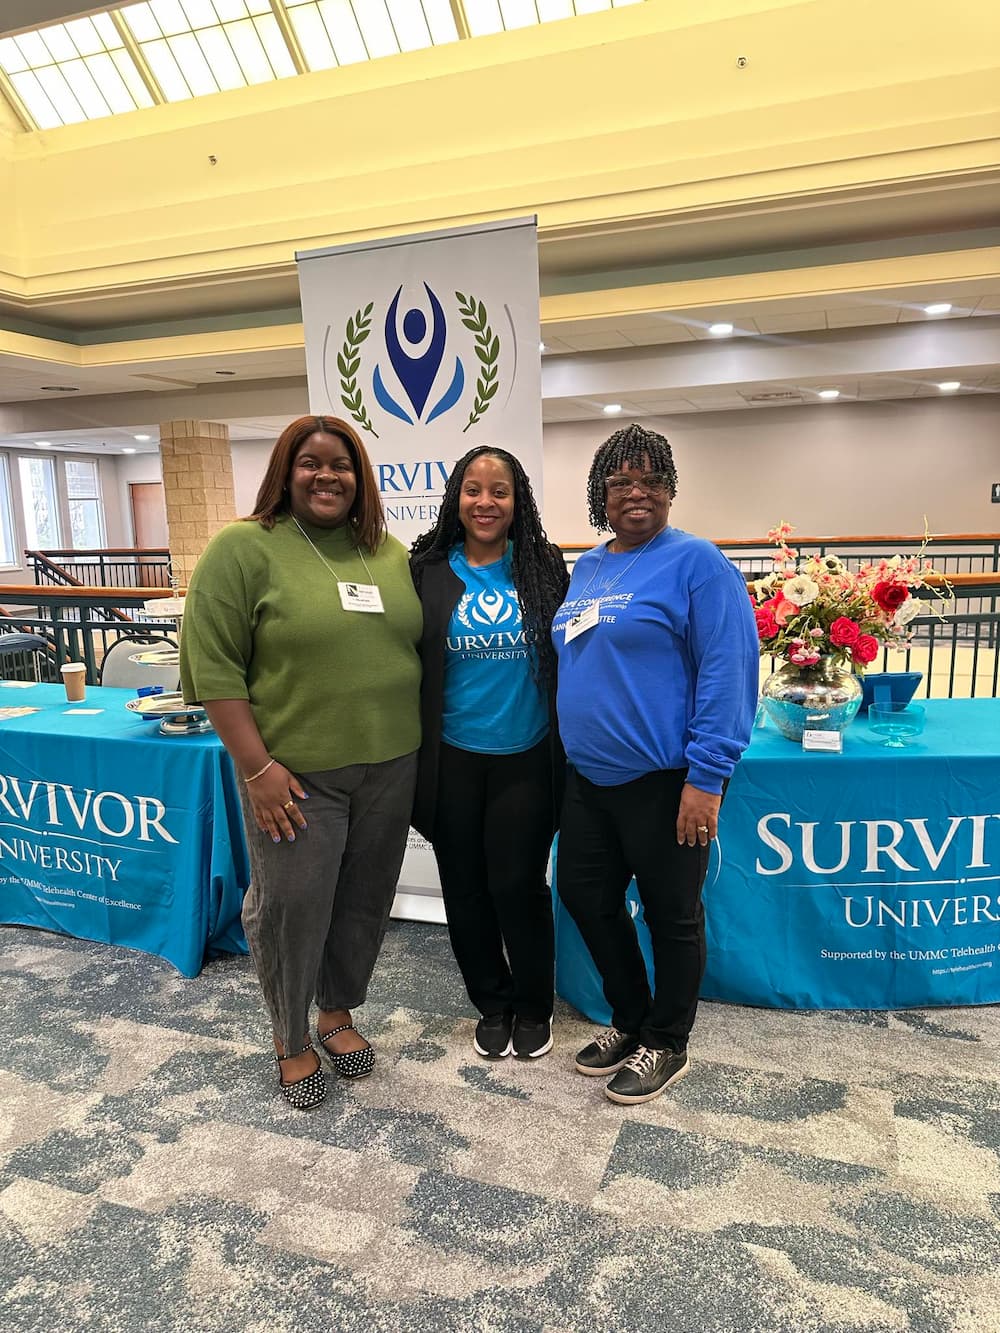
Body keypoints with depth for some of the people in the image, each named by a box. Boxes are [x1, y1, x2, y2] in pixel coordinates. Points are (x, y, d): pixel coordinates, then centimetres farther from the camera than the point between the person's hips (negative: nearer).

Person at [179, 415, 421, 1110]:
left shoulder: (390, 553, 8)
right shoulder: (244, 548, -8)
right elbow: (214, 668, -11)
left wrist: (419, 747, 10)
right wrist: (257, 768, -15)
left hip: (389, 767, 5)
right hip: (296, 775, -4)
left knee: (365, 902, 17)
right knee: (292, 909, 9)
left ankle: (338, 1012, 41)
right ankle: (291, 1038, 33)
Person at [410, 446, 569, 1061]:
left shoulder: (544, 568, 0)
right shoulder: (428, 572, -1)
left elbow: (568, 656, 4)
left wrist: (567, 743, 2)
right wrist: (412, 752, 0)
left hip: (525, 757, -1)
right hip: (453, 760, 1)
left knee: (518, 884, 4)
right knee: (466, 887, 12)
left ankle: (533, 1006, 30)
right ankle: (492, 1004, 35)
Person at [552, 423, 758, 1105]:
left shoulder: (696, 563, -11)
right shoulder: (586, 568, 11)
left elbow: (728, 672, -16)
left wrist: (706, 776, -20)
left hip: (663, 783, -7)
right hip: (588, 777, 8)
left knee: (671, 916, 10)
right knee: (584, 896, 16)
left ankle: (666, 1044, 32)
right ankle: (630, 1020, 39)